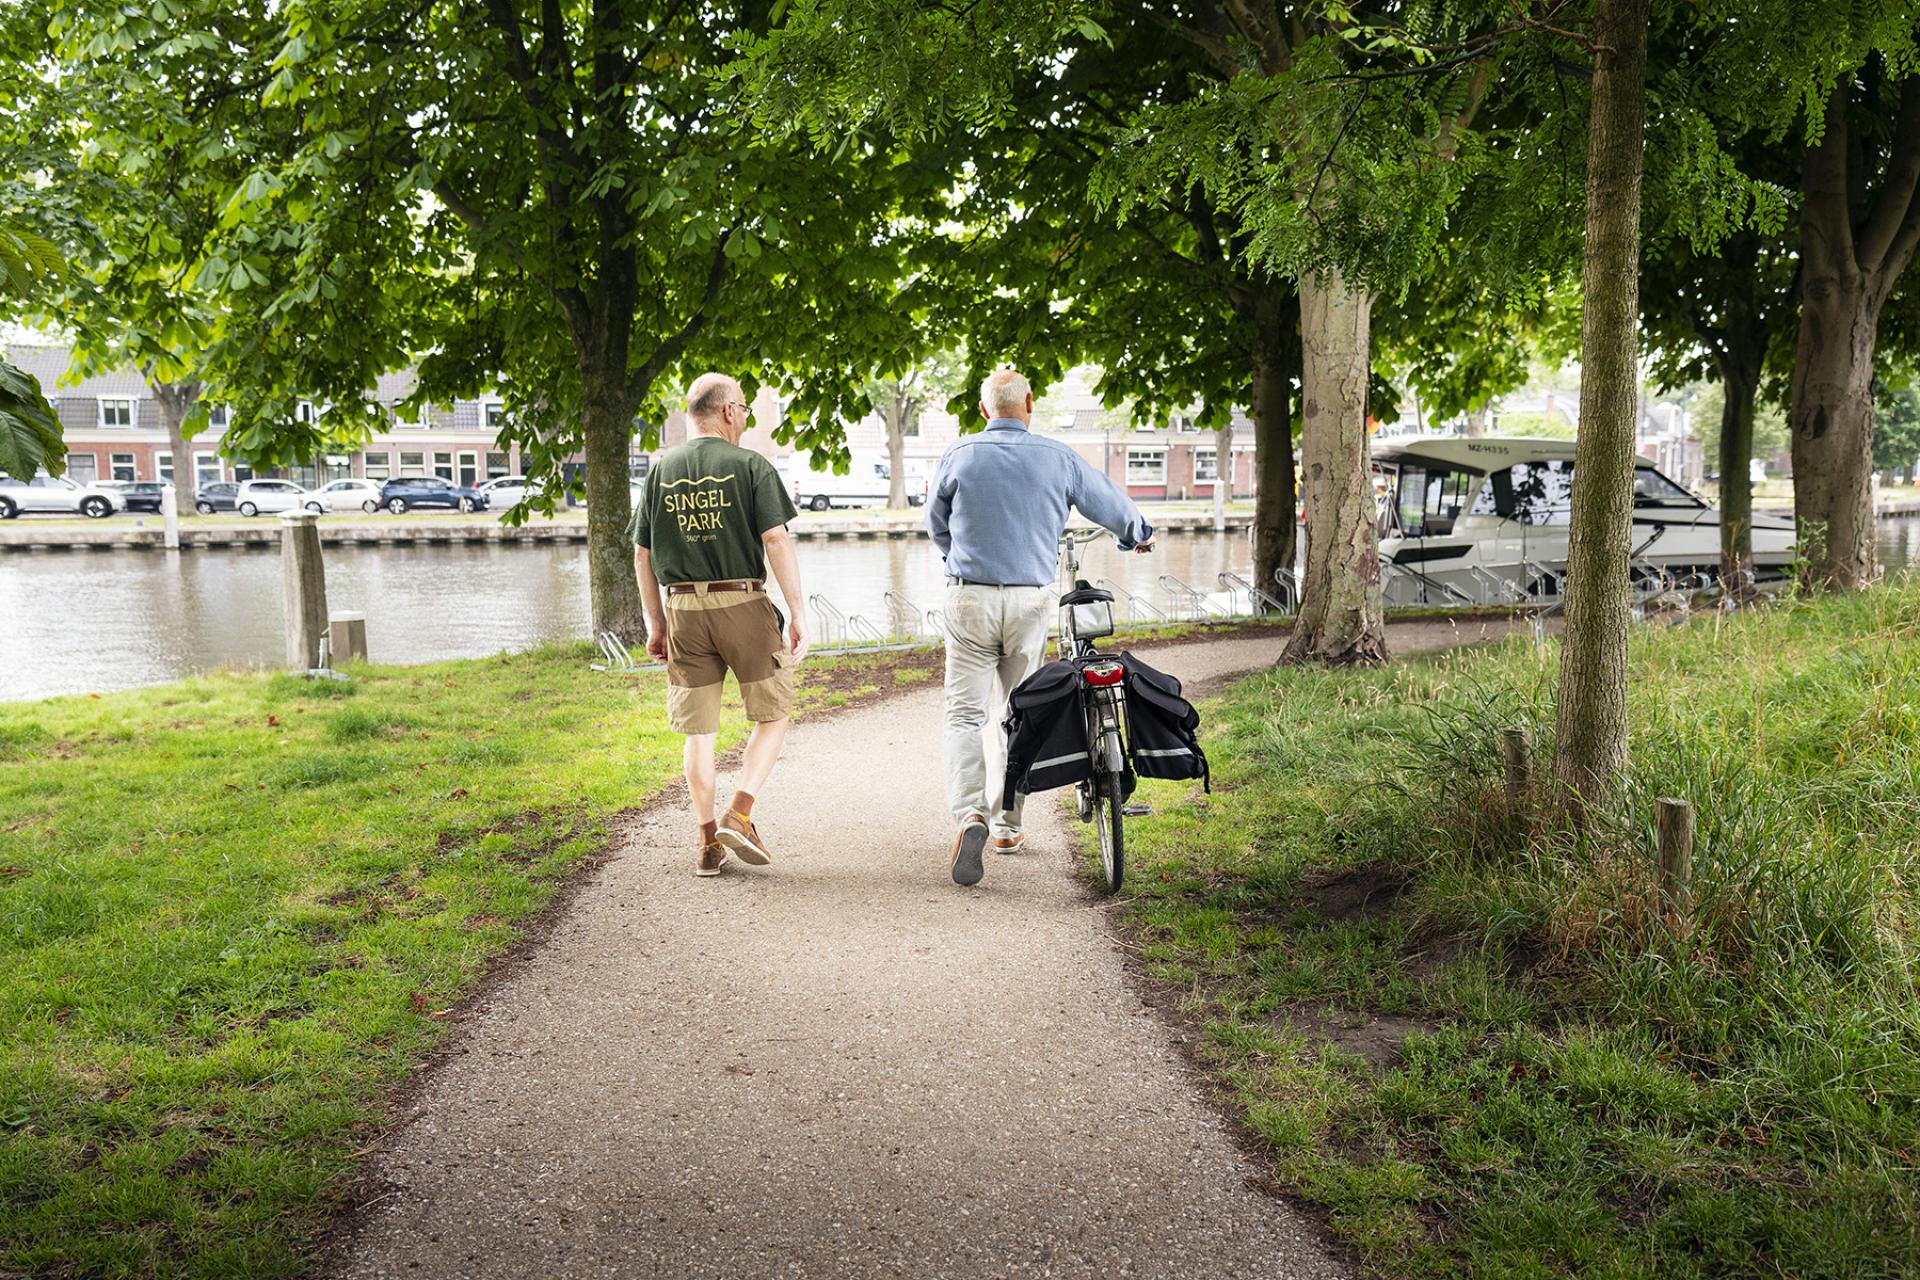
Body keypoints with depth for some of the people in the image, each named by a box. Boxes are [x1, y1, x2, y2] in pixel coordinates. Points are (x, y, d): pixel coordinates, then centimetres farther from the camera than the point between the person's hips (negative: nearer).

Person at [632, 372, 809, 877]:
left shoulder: (660, 471, 9)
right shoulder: (750, 466, -4)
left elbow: (642, 555, 10)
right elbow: (776, 540, -12)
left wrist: (655, 623, 17)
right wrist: (798, 612, -9)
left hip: (684, 611, 4)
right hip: (744, 606, -4)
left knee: (699, 731, 10)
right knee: (772, 714, 12)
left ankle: (708, 843, 13)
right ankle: (739, 816, 0)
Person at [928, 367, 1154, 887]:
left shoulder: (958, 454, -1)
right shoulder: (1057, 458, 0)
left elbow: (935, 523, 13)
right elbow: (1110, 503, 15)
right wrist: (1137, 535, 37)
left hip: (970, 597, -1)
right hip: (1031, 599, 1)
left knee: (964, 713, 2)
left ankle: (970, 813, -18)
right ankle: (1007, 825, 21)